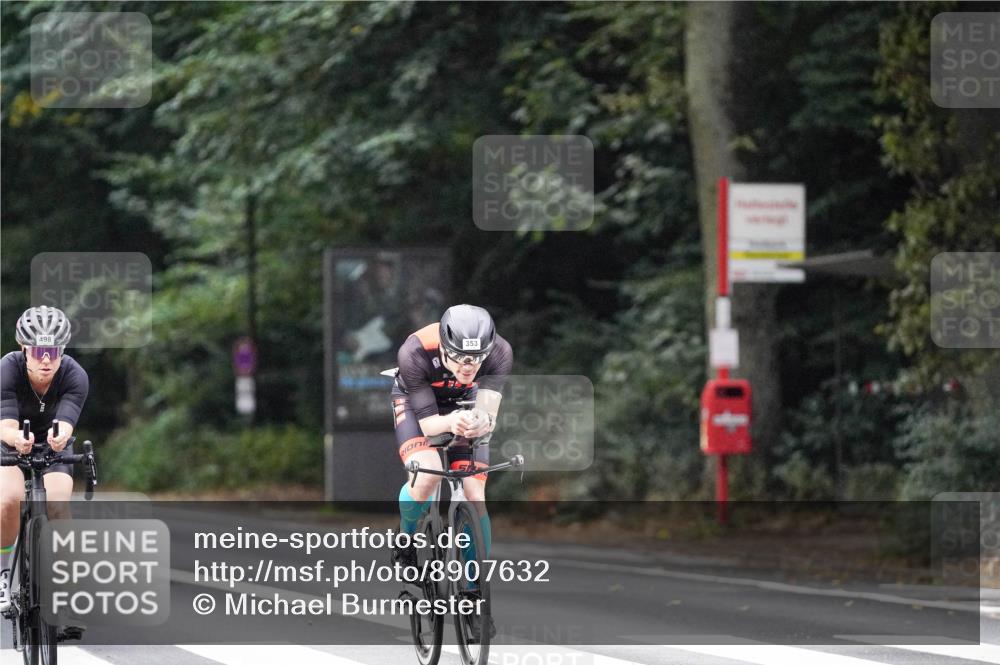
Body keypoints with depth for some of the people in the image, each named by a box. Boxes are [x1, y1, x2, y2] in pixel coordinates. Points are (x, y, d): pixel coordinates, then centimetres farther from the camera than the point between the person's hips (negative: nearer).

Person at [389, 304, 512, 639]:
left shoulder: (499, 353, -35)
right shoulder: (415, 352, -40)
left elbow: (488, 414, -37)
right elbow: (427, 421, -34)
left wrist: (481, 422, -61)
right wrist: (450, 423, -57)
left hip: (463, 402, 2)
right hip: (415, 400, -2)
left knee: (475, 496, -9)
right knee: (427, 475, -29)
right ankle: (405, 541, 1)